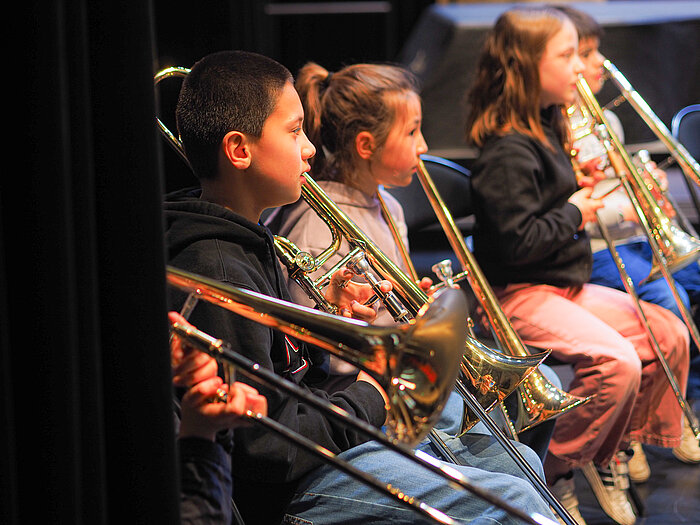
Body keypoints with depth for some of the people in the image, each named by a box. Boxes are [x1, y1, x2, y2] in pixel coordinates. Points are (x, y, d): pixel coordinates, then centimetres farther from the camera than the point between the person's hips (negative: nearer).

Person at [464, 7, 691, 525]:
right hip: (520, 294, -10)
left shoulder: (546, 128, 11)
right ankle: (553, 475, -10)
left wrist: (578, 184, 6)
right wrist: (574, 213, -13)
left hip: (566, 284, 10)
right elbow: (518, 240, -27)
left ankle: (610, 455, 16)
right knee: (617, 362, -28)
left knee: (670, 335, 4)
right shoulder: (508, 151, -21)